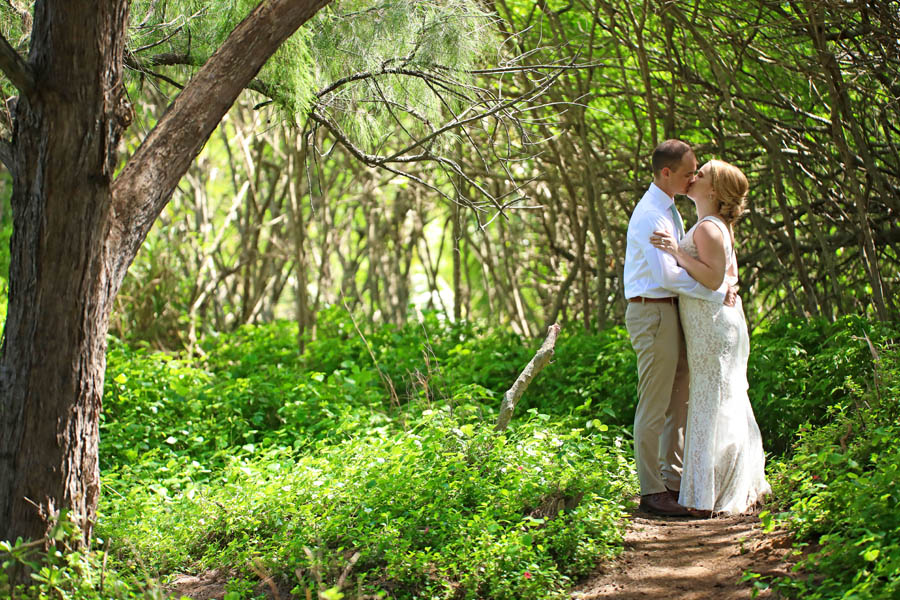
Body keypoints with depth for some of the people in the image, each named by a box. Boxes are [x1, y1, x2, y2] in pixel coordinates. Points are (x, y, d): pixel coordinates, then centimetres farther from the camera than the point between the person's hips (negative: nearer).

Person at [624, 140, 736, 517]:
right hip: (652, 313, -10)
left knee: (679, 401, 15)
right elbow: (667, 274, -24)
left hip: (670, 312, 10)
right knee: (654, 406, -5)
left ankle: (674, 479, 25)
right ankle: (651, 491, 1)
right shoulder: (650, 214, -16)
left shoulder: (669, 210, 16)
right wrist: (717, 294, -20)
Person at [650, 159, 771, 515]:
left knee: (714, 406, -6)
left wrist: (678, 252, -25)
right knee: (727, 406, 14)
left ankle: (714, 498, -1)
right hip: (715, 323, 10)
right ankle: (740, 487, 22)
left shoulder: (708, 228, -15)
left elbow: (715, 278, -24)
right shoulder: (718, 227, 15)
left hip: (713, 325, -10)